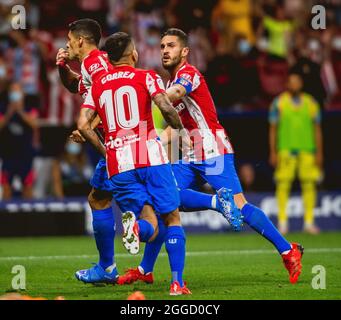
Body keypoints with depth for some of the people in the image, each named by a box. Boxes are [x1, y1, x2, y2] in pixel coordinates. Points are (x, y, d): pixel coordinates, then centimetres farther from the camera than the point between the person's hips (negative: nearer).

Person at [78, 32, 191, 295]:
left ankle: (134, 225, -33)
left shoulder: (97, 86, 15)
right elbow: (165, 107, -12)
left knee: (151, 226, 4)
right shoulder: (146, 77, 5)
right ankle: (177, 282, -1)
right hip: (150, 157, -3)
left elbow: (83, 125, 5)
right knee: (172, 218, 9)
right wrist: (179, 127, 7)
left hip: (118, 165, 3)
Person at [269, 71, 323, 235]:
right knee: (283, 184, -5)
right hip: (285, 149, -2)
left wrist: (319, 153, 7)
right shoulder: (279, 103, 4)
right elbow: (273, 129, 6)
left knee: (309, 184, -2)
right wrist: (273, 153, 0)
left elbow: (317, 129, 12)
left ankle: (309, 222, 4)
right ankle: (282, 221, 1)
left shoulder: (311, 103, 9)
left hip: (307, 150, 2)